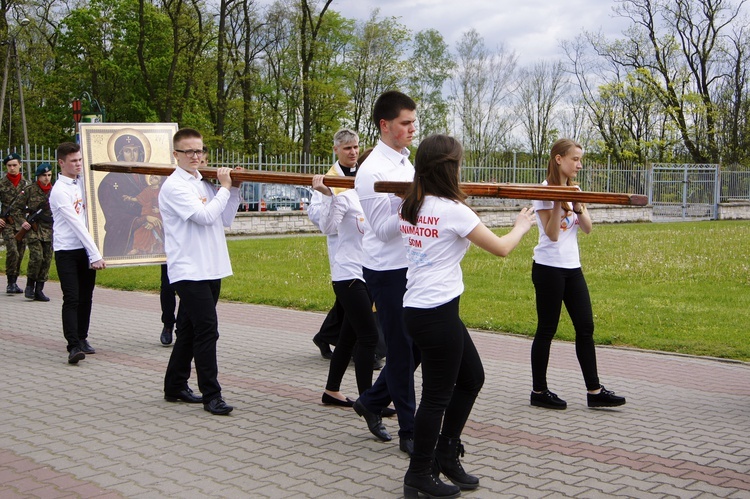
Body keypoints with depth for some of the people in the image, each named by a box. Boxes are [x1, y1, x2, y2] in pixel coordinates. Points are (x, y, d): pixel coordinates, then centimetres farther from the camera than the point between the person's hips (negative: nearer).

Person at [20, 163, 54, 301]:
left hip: (49, 229, 3)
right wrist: (23, 221, -6)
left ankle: (39, 290, 9)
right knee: (36, 257, -16)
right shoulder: (30, 190, 1)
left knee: (47, 260, 1)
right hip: (33, 228, -3)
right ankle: (30, 284, 6)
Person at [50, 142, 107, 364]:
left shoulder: (83, 182, 9)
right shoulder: (59, 191, -12)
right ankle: (73, 346, -13)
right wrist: (96, 255, -20)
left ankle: (82, 338, 24)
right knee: (71, 299, -10)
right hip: (67, 251, -6)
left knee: (86, 297, 12)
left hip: (86, 249, 6)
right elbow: (77, 225, -17)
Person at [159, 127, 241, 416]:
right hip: (189, 270, -8)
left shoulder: (205, 183, 16)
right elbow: (205, 216, -19)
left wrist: (233, 190, 6)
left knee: (189, 330, 16)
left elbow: (225, 220, 16)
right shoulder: (174, 186, -9)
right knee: (207, 330, -12)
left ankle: (175, 387, 27)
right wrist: (224, 188, -8)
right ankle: (211, 395, -8)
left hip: (211, 269, 8)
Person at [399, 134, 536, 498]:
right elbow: (501, 248, -9)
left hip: (417, 308, 9)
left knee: (472, 378, 21)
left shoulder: (410, 207, 7)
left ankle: (447, 455, 29)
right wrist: (521, 226, 11)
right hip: (437, 313, -9)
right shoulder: (453, 210, -16)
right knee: (438, 396, 4)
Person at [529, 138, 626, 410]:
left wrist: (578, 207, -13)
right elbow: (552, 234, -17)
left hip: (572, 267, 7)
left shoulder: (574, 190, 12)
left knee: (585, 327, 5)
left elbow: (587, 228, 4)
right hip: (549, 268, -7)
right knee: (547, 329, 0)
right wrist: (558, 201, -24)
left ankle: (594, 391, 11)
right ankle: (539, 391, 11)